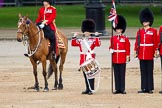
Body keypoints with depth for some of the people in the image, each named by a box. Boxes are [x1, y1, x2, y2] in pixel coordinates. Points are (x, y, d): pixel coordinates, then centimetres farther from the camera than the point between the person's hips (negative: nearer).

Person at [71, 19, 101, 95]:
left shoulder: (93, 40, 2)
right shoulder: (81, 40, 14)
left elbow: (98, 44, -14)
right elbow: (73, 44, 12)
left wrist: (97, 37, -19)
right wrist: (74, 37, 2)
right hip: (83, 60, 5)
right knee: (85, 75, 9)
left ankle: (91, 89, -4)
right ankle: (87, 89, 16)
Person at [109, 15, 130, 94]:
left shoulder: (125, 39, 0)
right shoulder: (113, 38, 10)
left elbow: (127, 49, -1)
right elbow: (111, 46, 17)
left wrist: (127, 57, -6)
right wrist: (111, 50, -5)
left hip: (122, 59, -3)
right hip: (115, 58, 3)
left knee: (122, 74, -2)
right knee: (116, 74, 5)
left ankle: (122, 89, 0)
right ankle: (118, 89, 8)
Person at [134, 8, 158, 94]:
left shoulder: (153, 31, 1)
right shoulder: (140, 31, 11)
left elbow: (155, 42, -2)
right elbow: (137, 42, 10)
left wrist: (155, 51, -8)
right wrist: (136, 51, 5)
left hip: (149, 54, -3)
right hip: (141, 54, 3)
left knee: (149, 71, -1)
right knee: (143, 71, 5)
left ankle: (150, 88, 1)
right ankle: (144, 88, 8)